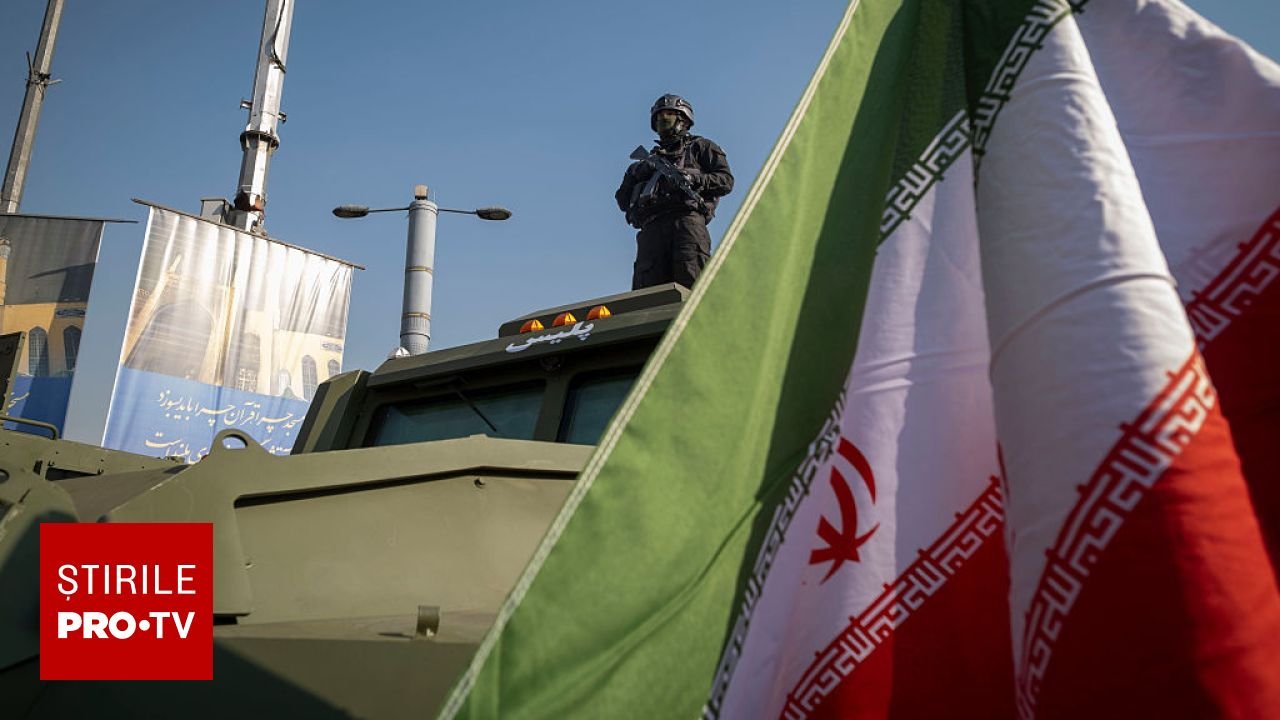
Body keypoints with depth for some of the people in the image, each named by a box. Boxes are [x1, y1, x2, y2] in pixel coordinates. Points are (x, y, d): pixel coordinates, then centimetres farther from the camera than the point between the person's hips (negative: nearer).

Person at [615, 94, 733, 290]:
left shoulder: (700, 147, 27)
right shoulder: (650, 160, 37)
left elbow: (726, 180, 11)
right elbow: (623, 200, 28)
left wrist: (693, 179, -6)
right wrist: (635, 174, 9)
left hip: (686, 217, -3)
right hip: (652, 226, 3)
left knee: (690, 279, -26)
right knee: (648, 287, -17)